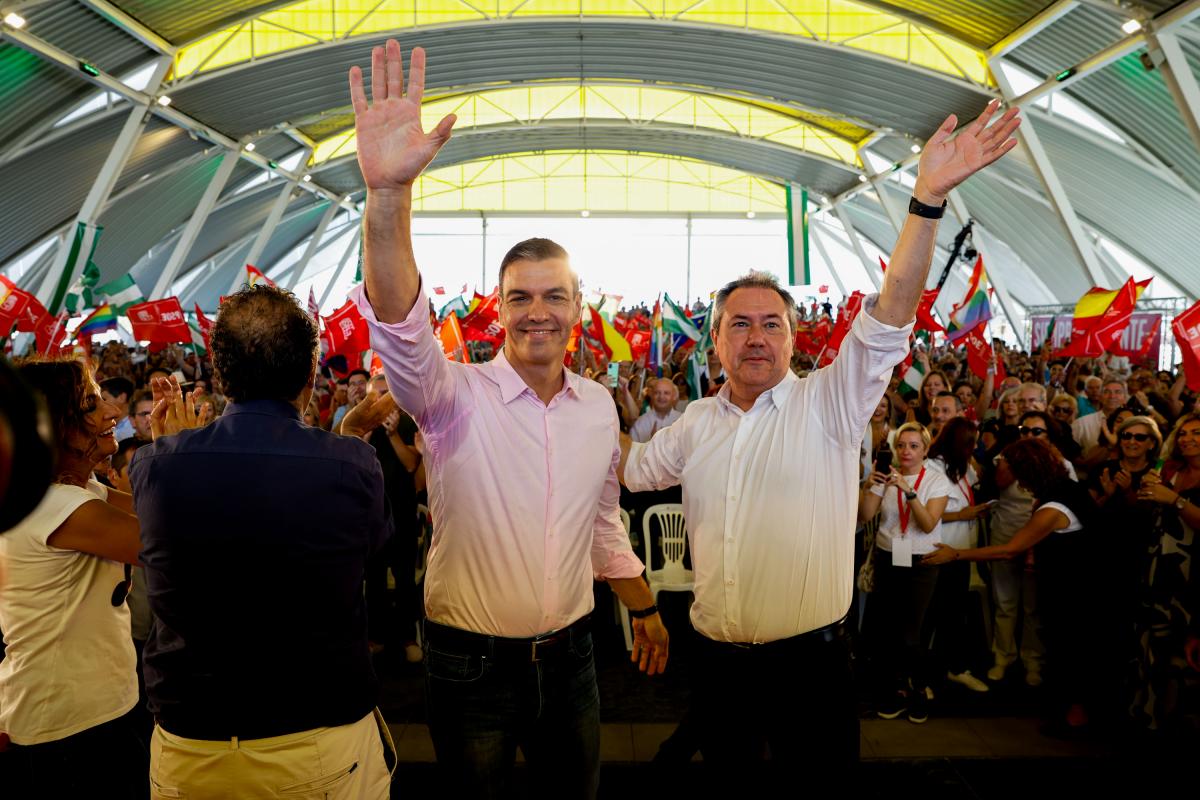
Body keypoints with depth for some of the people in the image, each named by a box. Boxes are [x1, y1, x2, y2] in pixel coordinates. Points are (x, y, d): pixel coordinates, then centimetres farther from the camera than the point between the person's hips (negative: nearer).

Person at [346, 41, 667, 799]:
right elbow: (398, 322, -33)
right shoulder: (457, 395, -14)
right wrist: (390, 192, -48)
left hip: (570, 653, 4)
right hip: (472, 660, -3)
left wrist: (644, 608, 19)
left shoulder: (599, 404, 0)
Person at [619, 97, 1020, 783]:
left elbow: (890, 318, -19)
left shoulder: (831, 404, -6)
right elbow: (634, 468, 23)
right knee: (730, 786, 18)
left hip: (811, 661, -3)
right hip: (719, 665, 4)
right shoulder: (698, 423, 7)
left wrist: (929, 197, -29)